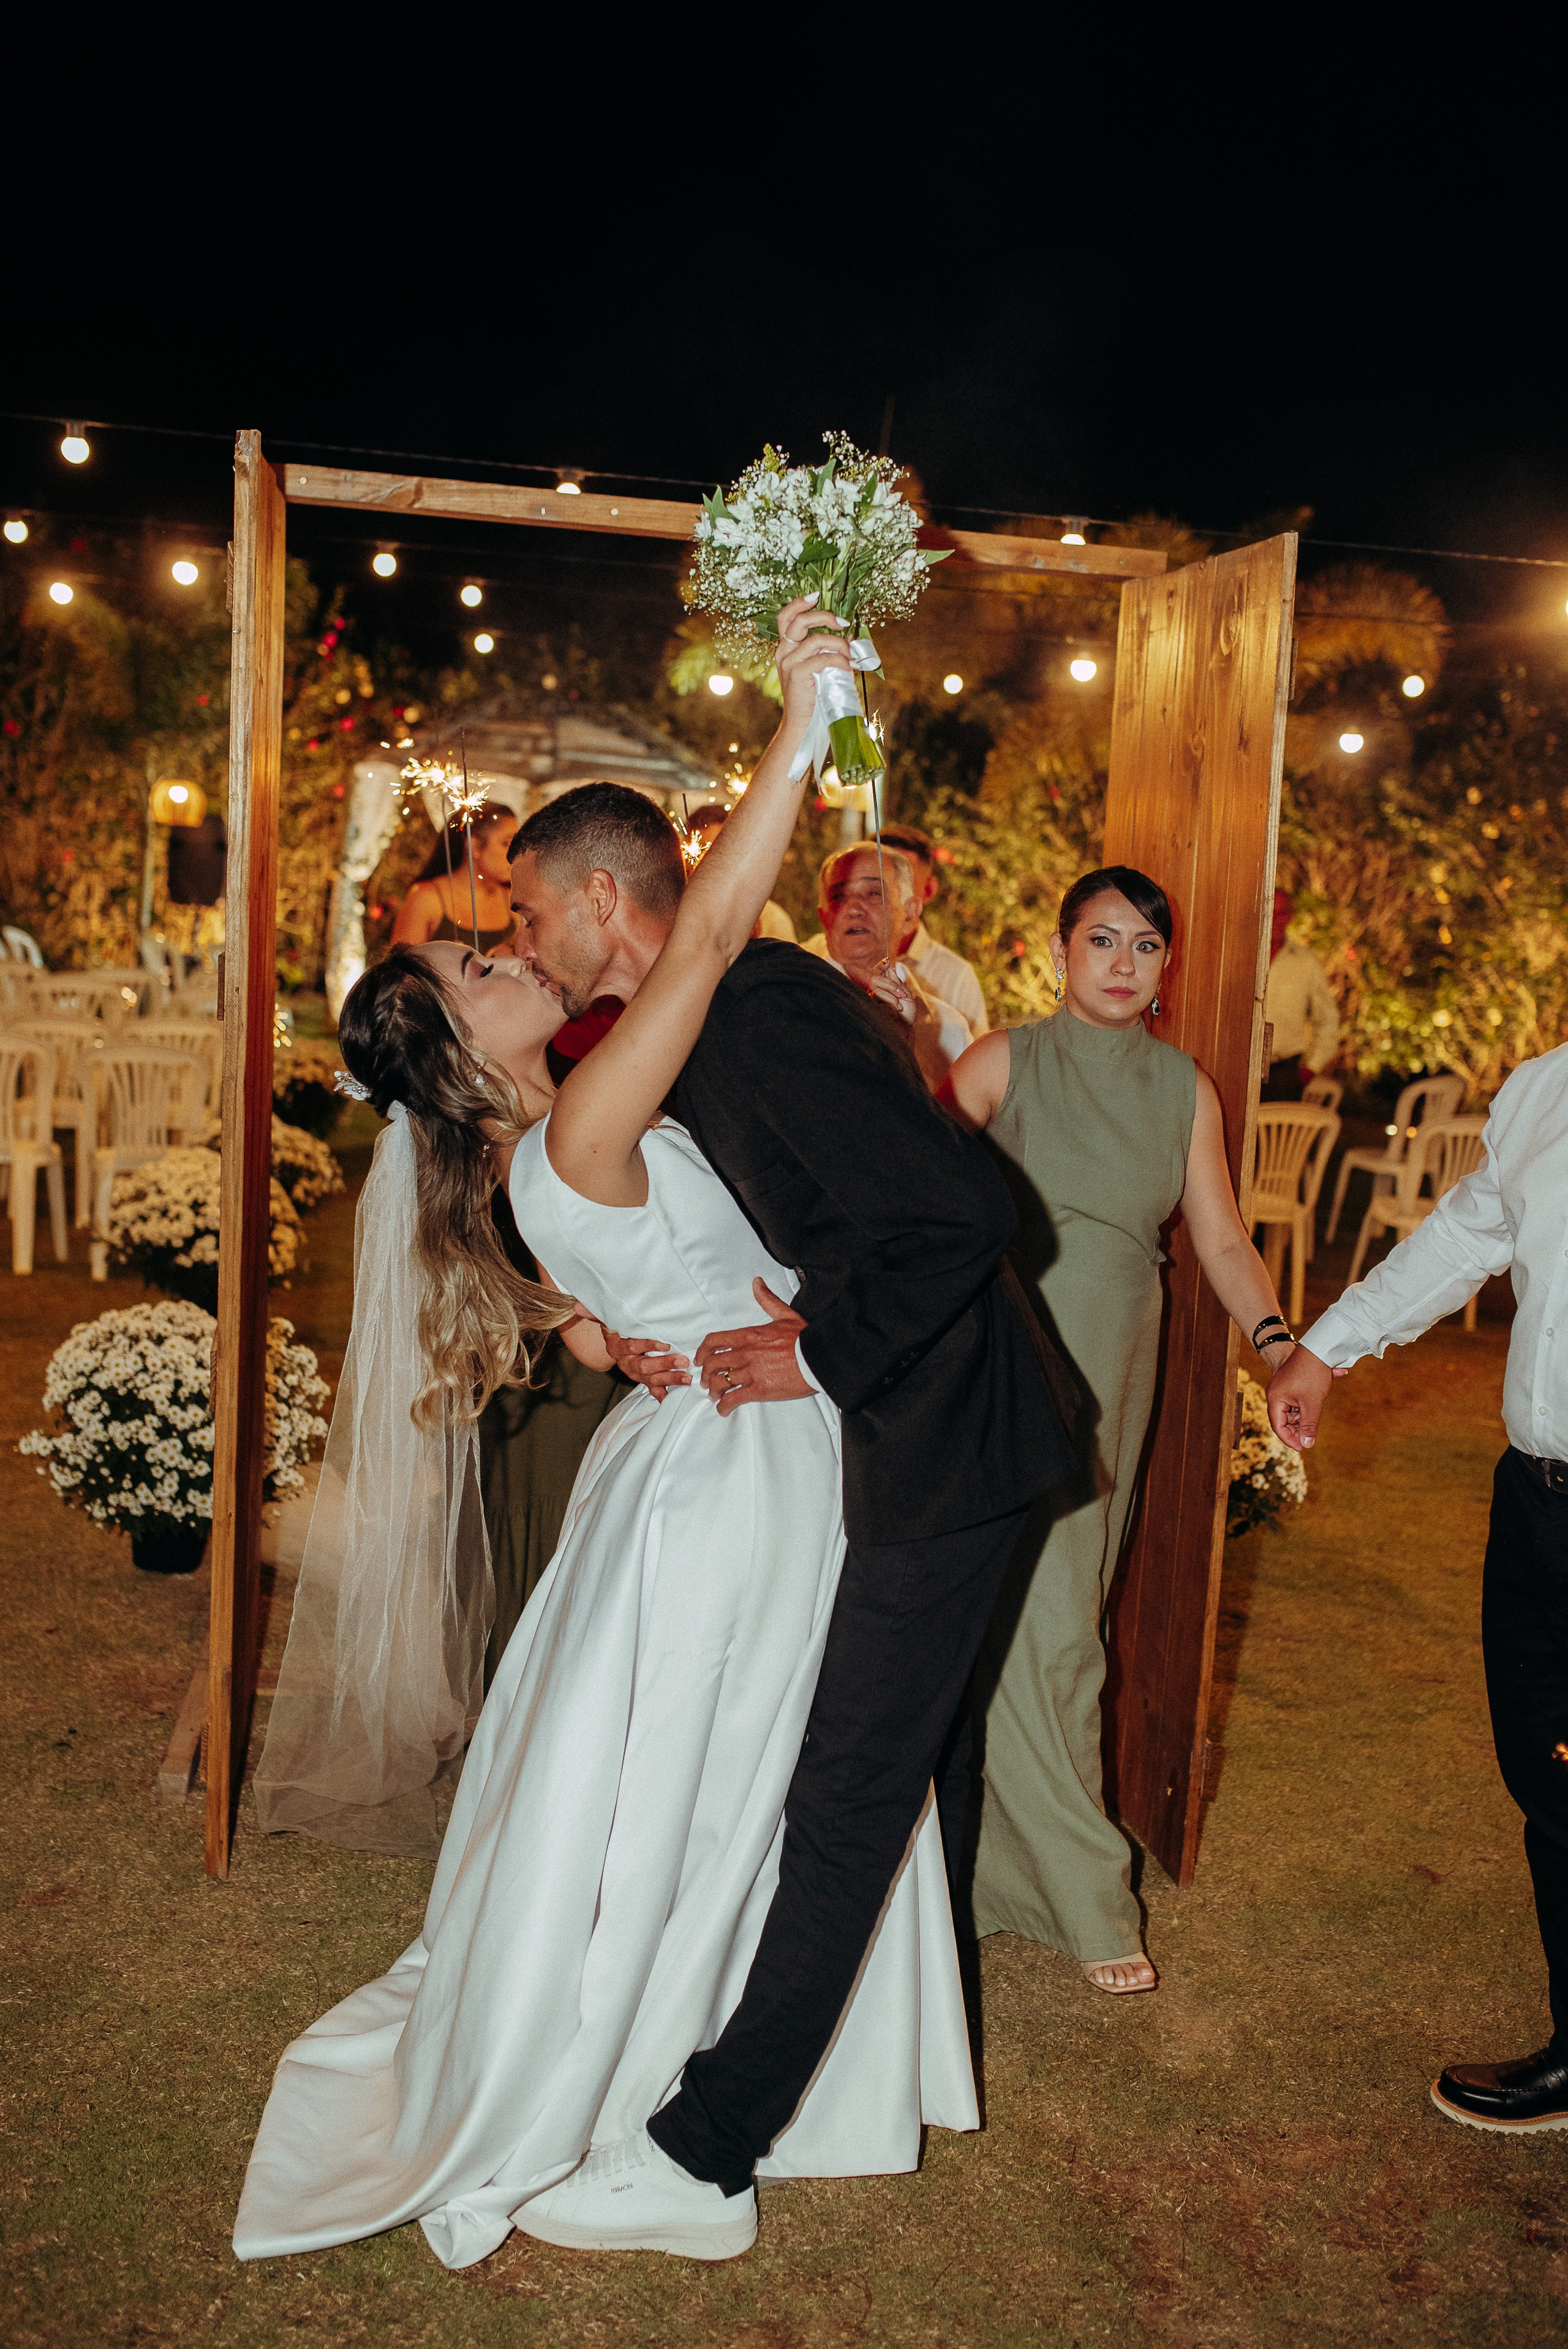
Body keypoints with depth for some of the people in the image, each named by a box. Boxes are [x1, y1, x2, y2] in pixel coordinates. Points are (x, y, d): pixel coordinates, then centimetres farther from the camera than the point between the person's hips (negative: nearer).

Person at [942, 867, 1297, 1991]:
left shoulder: (1185, 1089, 10)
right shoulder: (1005, 1062, -1)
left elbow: (1222, 1239, 7)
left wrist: (1280, 1342, -8)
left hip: (1111, 1377, 4)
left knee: (1063, 1615, 9)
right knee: (1032, 1618, -5)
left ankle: (1008, 1848, 26)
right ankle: (1088, 1894, 7)